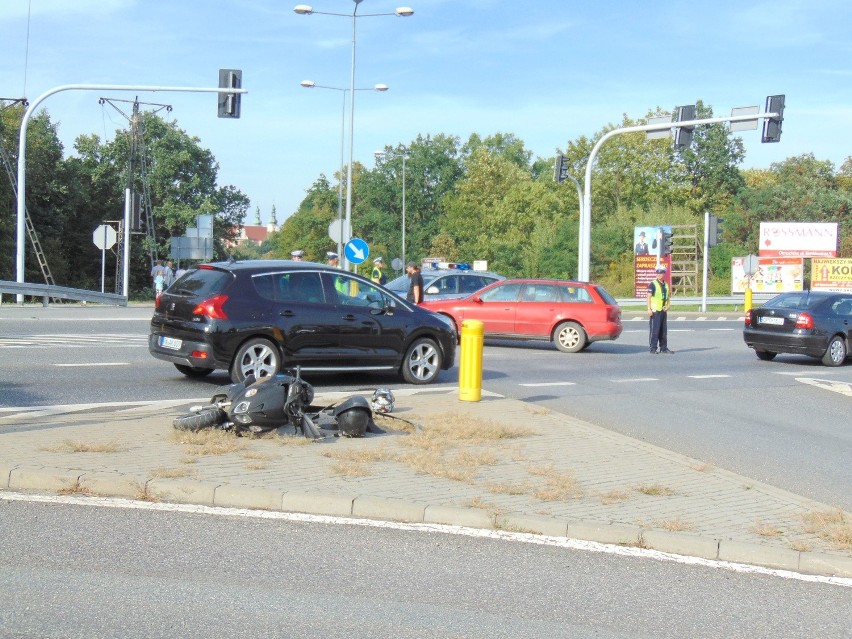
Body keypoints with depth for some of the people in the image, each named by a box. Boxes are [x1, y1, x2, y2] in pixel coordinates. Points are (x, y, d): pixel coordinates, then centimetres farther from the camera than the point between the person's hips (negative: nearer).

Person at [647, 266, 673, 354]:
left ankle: (664, 348, 17)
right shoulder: (653, 284, -6)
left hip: (663, 310, 7)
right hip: (655, 310, -7)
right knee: (655, 330, -7)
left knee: (664, 331, 11)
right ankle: (653, 348, -4)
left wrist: (667, 305, 7)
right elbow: (649, 297, -10)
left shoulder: (666, 285, 14)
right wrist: (649, 309, -18)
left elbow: (668, 296, 24)